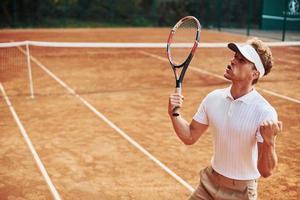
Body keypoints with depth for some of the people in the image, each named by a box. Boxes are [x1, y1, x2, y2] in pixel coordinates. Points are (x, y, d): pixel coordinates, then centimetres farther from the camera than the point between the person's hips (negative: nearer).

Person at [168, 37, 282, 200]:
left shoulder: (265, 113, -23)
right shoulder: (213, 98, -7)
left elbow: (265, 171, -23)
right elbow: (190, 137, 2)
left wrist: (269, 141, -41)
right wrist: (174, 114, -15)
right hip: (209, 183, 5)